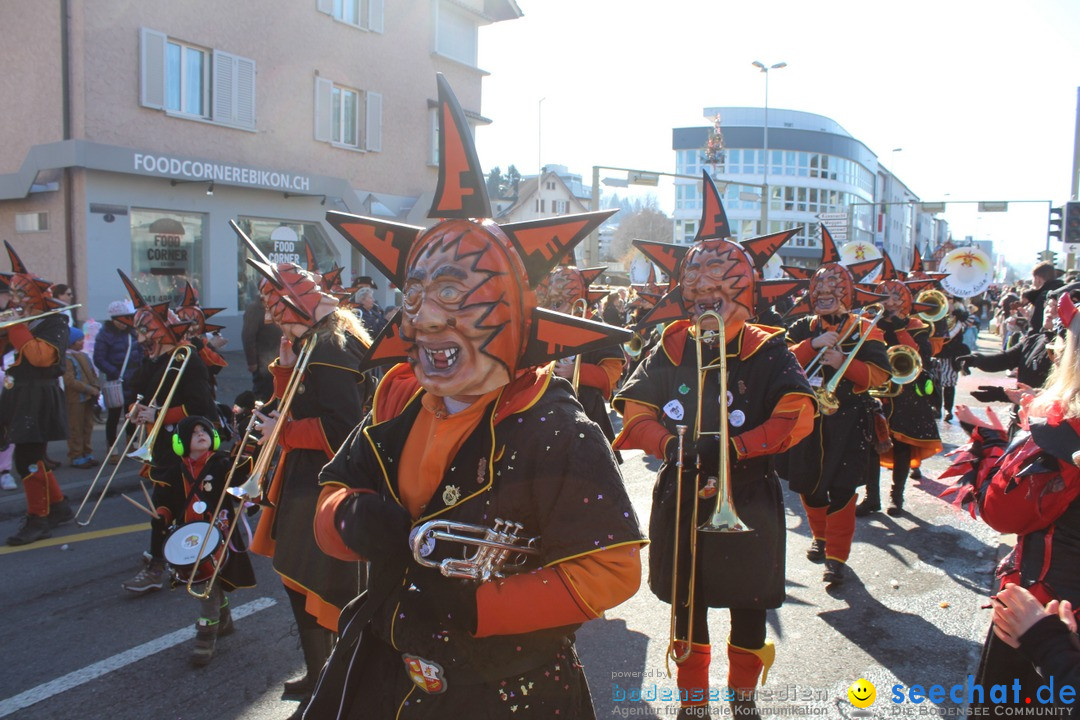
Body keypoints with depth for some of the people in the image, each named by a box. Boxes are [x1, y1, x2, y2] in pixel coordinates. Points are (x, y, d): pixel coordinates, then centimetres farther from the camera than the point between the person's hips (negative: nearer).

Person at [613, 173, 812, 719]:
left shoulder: (766, 351, -6)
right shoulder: (670, 350, -1)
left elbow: (797, 416, -16)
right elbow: (635, 412, -5)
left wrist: (733, 449, -26)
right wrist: (672, 444, -24)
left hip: (748, 502, -1)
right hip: (680, 498, 2)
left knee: (749, 603, 15)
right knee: (687, 602, 14)